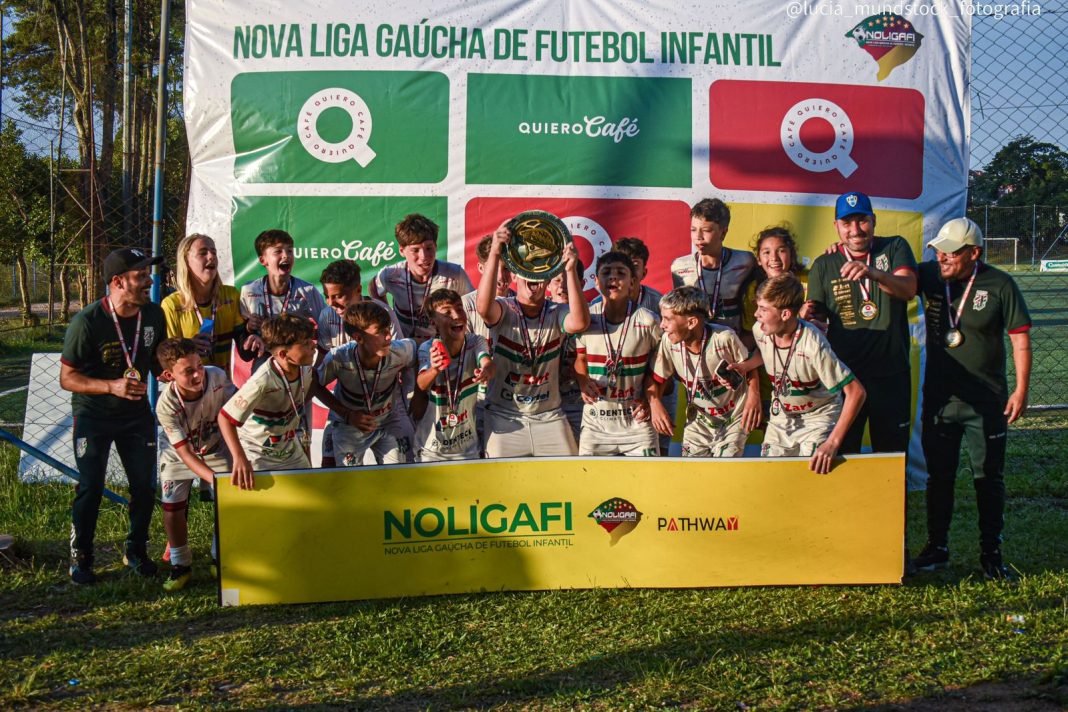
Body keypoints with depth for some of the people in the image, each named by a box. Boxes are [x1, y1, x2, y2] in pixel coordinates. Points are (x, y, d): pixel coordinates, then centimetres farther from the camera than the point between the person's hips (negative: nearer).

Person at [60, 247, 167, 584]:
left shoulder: (154, 315, -5)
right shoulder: (87, 321, -21)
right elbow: (67, 378, -17)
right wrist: (112, 386, -31)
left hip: (137, 412, 4)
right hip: (93, 414, -4)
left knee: (145, 485, 4)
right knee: (90, 487, -2)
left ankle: (136, 550, 25)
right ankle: (80, 557, 17)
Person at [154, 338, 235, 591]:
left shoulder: (217, 377, -30)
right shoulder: (166, 405, -35)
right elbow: (186, 453, -31)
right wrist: (215, 479, -43)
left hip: (215, 447, 2)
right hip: (178, 455, -2)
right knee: (172, 507, -8)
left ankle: (220, 560, 20)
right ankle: (180, 566, 15)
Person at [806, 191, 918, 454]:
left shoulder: (895, 248, 3)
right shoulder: (824, 265, 5)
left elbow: (908, 289, -15)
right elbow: (816, 318, 7)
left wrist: (873, 273, -34)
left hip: (891, 372, 0)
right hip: (843, 373, 1)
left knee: (892, 451, 10)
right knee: (841, 451, 8)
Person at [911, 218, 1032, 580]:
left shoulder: (999, 285, -9)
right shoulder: (929, 275, -1)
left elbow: (1020, 337, -6)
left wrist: (1021, 389, -9)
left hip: (987, 402, -3)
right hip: (938, 398, 3)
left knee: (989, 478, 6)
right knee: (939, 475, 12)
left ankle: (991, 552, 18)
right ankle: (937, 546, 25)